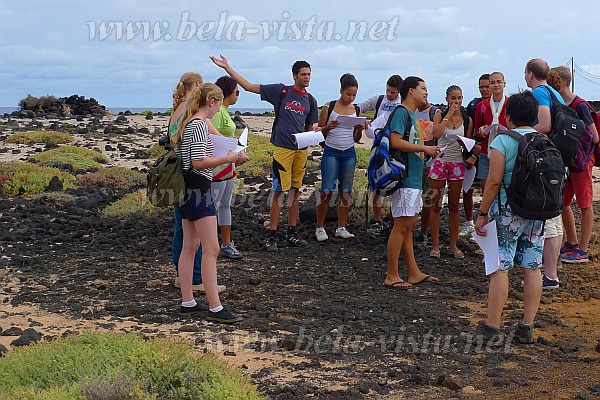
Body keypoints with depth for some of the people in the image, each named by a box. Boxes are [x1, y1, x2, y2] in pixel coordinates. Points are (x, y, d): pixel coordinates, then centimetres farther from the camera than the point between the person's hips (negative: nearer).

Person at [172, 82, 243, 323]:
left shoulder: (186, 123, 14)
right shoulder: (199, 125, -16)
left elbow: (175, 146, 23)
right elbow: (198, 162, -23)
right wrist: (227, 159, -14)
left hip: (186, 190, 11)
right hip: (198, 189, -11)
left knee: (190, 246, 14)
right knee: (211, 249, -8)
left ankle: (187, 302, 20)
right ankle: (215, 309, -6)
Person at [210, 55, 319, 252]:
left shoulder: (311, 100, 14)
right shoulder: (281, 91, 2)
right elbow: (248, 86, 3)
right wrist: (227, 67, 0)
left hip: (302, 149, 5)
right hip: (283, 148, -5)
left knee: (295, 190, 9)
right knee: (279, 191, -8)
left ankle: (292, 233, 17)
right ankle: (272, 236, -3)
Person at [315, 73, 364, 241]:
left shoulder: (356, 110, 8)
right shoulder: (329, 107, -2)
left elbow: (357, 137, 15)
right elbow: (319, 131, 2)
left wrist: (360, 130, -6)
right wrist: (328, 127, -18)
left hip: (349, 153, 4)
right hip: (331, 152, -4)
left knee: (345, 191, 4)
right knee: (327, 191, -8)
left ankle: (341, 228, 12)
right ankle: (320, 227, 4)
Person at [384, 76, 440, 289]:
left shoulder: (412, 115, 20)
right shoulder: (401, 112, -10)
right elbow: (395, 142, -20)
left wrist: (427, 149, 10)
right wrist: (424, 148, -15)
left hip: (413, 177, 10)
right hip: (403, 177, -10)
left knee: (409, 225, 12)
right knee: (402, 225, -9)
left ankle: (414, 273, 17)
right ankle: (391, 276, -4)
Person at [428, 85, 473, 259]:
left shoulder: (467, 120, 6)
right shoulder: (440, 116, 0)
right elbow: (436, 134, -19)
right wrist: (449, 115, -14)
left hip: (457, 164, 2)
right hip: (440, 162, -2)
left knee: (454, 206, 8)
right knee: (436, 205, 0)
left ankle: (453, 245, 16)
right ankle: (435, 245, 7)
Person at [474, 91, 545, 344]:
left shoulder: (502, 141, -8)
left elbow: (494, 181, -13)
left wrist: (483, 213, -6)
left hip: (508, 211, -5)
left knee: (500, 267, -1)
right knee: (532, 268, 8)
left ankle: (492, 328, 2)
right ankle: (526, 328, 14)